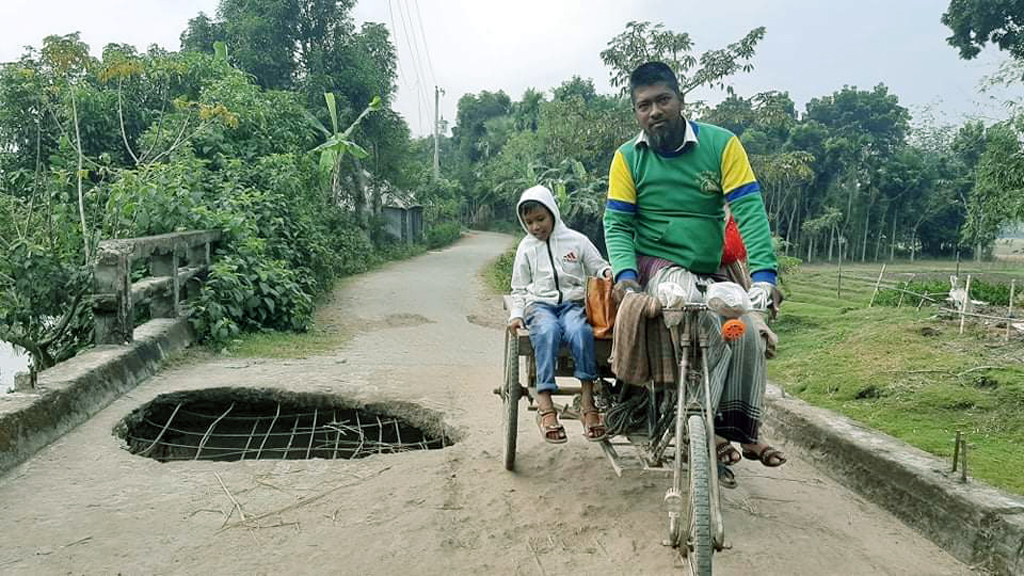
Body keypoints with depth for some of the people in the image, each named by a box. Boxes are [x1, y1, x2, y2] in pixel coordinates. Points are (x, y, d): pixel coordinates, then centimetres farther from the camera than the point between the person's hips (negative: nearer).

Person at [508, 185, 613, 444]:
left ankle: (587, 402, -33)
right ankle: (545, 405, -40)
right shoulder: (526, 248, 16)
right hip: (539, 304, 0)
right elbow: (519, 288, 18)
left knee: (580, 331, -36)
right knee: (548, 331, -36)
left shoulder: (576, 240, 11)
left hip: (573, 302, 0)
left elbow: (598, 266, 15)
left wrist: (607, 272, -10)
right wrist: (516, 315, 2)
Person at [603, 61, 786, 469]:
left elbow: (749, 211, -11)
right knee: (707, 325, -29)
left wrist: (763, 275, -23)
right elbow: (617, 225, -2)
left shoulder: (721, 144, -3)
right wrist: (625, 273, -22)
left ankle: (743, 429, 6)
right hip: (659, 266, -3)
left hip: (712, 273, 3)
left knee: (749, 336, -15)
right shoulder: (628, 158, 0)